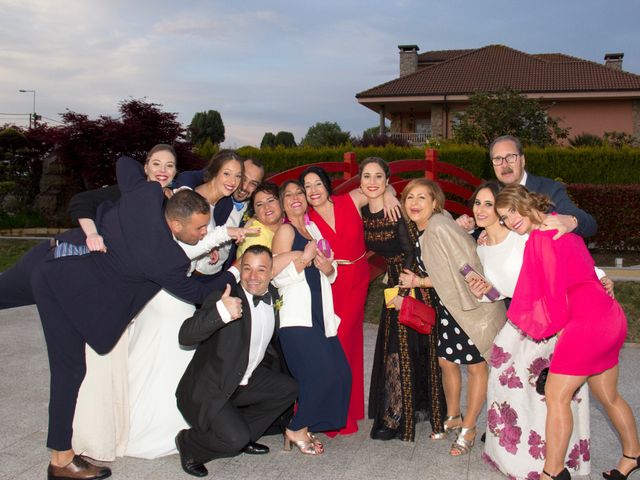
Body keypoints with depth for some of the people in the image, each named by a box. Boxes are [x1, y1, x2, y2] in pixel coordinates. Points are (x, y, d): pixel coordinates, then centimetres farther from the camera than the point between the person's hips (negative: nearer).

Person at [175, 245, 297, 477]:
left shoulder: (273, 295, 0)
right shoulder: (223, 297, -23)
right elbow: (185, 336, -35)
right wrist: (220, 312, -48)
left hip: (246, 381, 8)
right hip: (209, 388, -7)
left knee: (287, 389, 1)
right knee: (235, 438, -22)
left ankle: (243, 436, 13)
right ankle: (188, 443, 7)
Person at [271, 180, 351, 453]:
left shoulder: (313, 228, 19)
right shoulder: (285, 230, -2)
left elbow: (330, 274, 23)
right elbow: (277, 276, -12)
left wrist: (328, 268, 2)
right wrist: (304, 259, -21)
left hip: (320, 315, 7)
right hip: (297, 316, -7)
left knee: (340, 372, 0)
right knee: (321, 373, -14)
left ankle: (305, 426, 15)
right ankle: (296, 430, 6)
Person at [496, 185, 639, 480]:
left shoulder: (541, 237, -14)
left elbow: (553, 289, -14)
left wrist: (557, 327, 2)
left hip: (587, 321, -10)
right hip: (610, 318, 10)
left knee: (556, 396, -3)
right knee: (608, 396, 23)